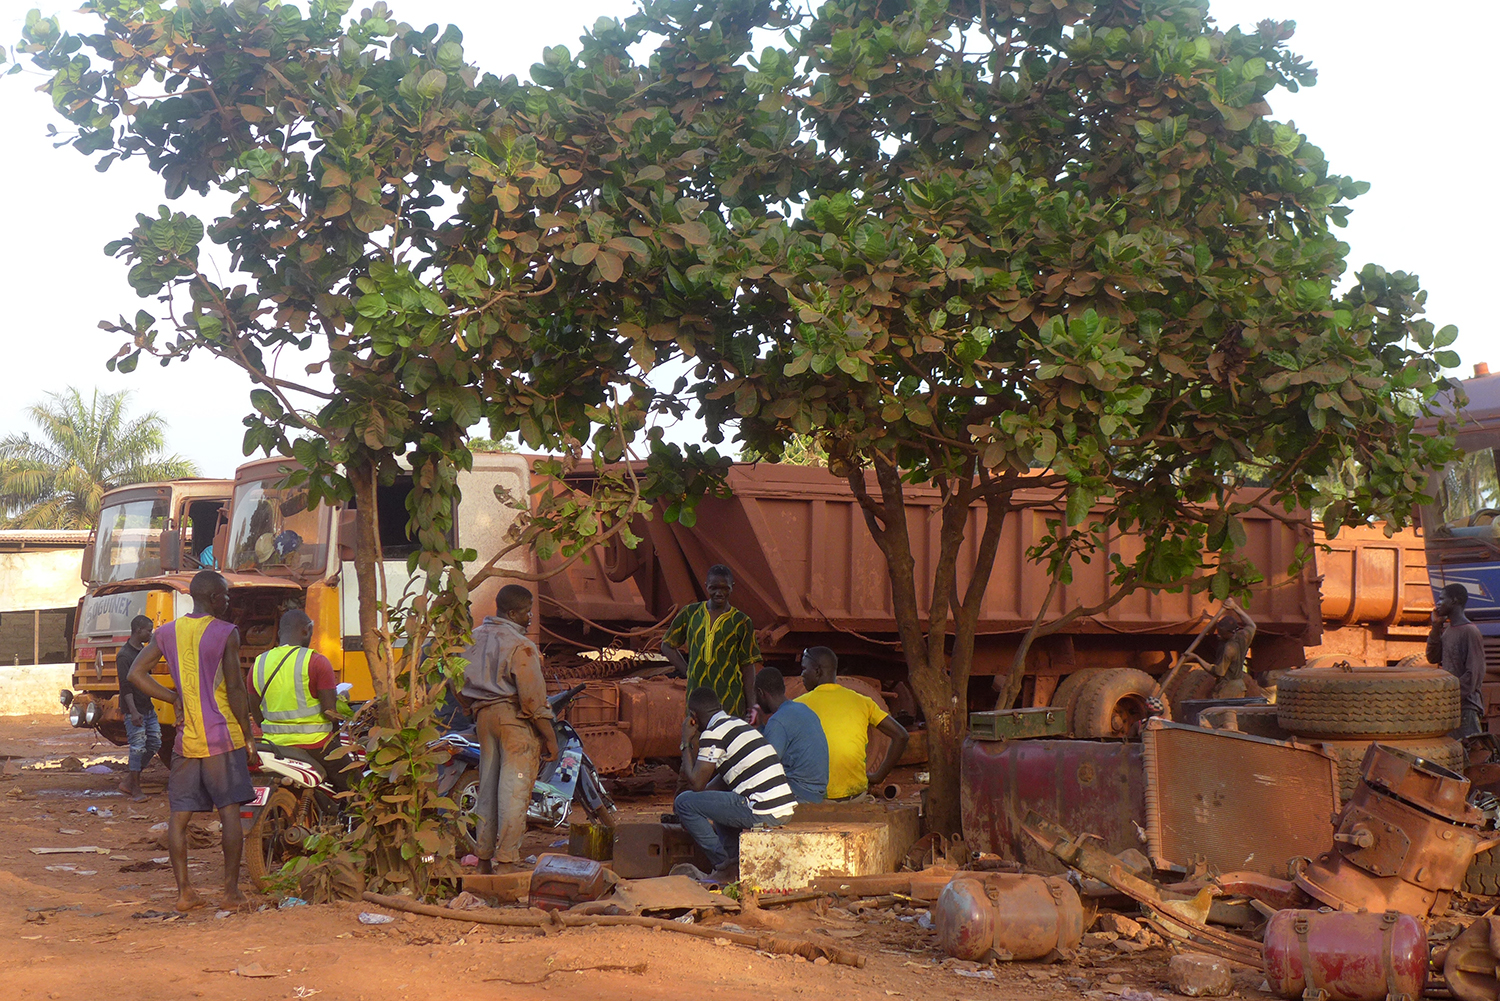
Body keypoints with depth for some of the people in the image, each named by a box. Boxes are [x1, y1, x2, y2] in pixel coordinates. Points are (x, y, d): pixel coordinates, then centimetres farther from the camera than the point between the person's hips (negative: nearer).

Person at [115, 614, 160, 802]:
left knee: (154, 744, 8)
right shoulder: (124, 656, -15)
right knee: (138, 748, -6)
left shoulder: (143, 651, 13)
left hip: (148, 708, 9)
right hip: (133, 711, -9)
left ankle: (129, 782, 17)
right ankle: (136, 789, 4)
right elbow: (125, 686, -21)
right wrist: (133, 712, -29)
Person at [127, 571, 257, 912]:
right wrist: (248, 737, -4)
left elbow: (136, 674, 5)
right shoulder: (225, 633, -7)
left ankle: (184, 891, 7)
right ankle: (231, 889, 1)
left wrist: (176, 699, 11)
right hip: (222, 736, -5)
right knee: (229, 811, 0)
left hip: (186, 739, 5)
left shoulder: (167, 633, 8)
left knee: (179, 815, 8)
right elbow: (235, 689, -10)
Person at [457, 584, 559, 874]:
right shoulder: (520, 645, -15)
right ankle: (506, 860, -3)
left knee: (488, 787, 14)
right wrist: (550, 737, -10)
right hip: (515, 719, -8)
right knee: (514, 790, -3)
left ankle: (484, 858, 19)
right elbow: (532, 697, -17)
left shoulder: (475, 637, 9)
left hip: (484, 715, 8)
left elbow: (461, 686, 15)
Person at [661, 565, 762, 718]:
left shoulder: (741, 622, 2)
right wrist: (687, 672, 6)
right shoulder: (690, 613, 8)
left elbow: (748, 667, 3)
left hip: (729, 700, -2)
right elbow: (667, 645, 18)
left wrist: (751, 707, -2)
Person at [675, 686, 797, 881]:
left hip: (762, 813, -9)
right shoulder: (739, 724, 22)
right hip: (786, 809, 9)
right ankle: (735, 861, 20)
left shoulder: (713, 733, -6)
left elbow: (697, 783, -5)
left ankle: (725, 869, 3)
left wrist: (686, 743, 8)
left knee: (684, 802, -1)